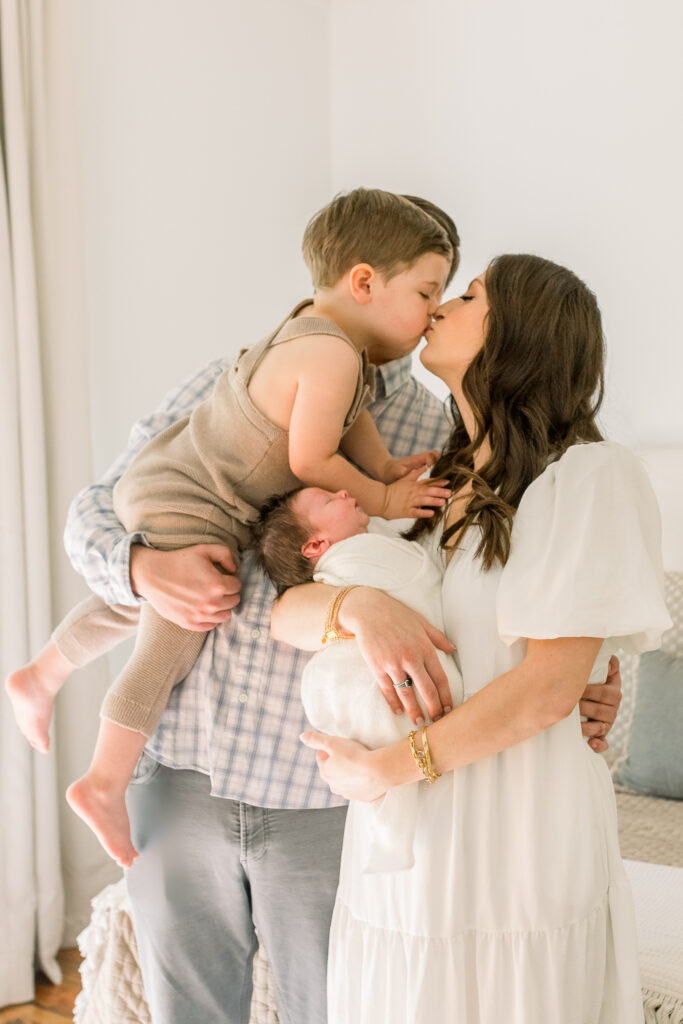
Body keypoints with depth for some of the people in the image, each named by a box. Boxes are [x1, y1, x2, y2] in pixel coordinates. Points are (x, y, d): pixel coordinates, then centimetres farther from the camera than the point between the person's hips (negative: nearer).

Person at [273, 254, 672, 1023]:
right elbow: (287, 613, 3)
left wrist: (389, 767, -12)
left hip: (513, 858, -5)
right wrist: (358, 607, -19)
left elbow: (548, 687, -15)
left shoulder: (589, 475, -8)